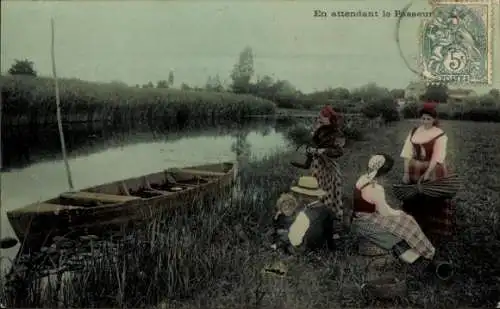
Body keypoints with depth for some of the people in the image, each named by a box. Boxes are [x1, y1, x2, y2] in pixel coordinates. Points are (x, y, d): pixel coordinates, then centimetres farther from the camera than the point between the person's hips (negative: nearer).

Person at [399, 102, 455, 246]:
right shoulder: (414, 132, 2)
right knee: (414, 201, 12)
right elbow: (407, 154, 0)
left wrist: (427, 174, -25)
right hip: (414, 171, 4)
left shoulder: (440, 135, -11)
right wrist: (406, 172, -6)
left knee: (432, 202, 3)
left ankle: (434, 232, 16)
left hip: (433, 172, -4)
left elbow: (437, 157, -17)